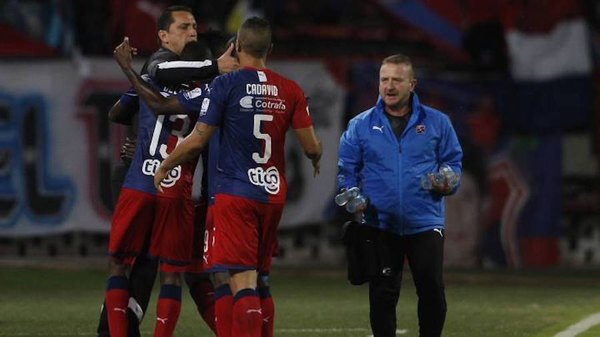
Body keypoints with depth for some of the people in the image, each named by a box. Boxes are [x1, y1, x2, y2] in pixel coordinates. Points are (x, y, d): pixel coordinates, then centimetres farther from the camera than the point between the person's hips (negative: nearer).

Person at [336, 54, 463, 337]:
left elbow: (453, 161, 11)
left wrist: (448, 184, -11)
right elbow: (347, 168, 8)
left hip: (425, 223, 0)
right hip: (379, 225, 0)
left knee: (432, 290, -4)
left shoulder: (436, 123, 7)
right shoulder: (361, 125, 7)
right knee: (382, 294, 1)